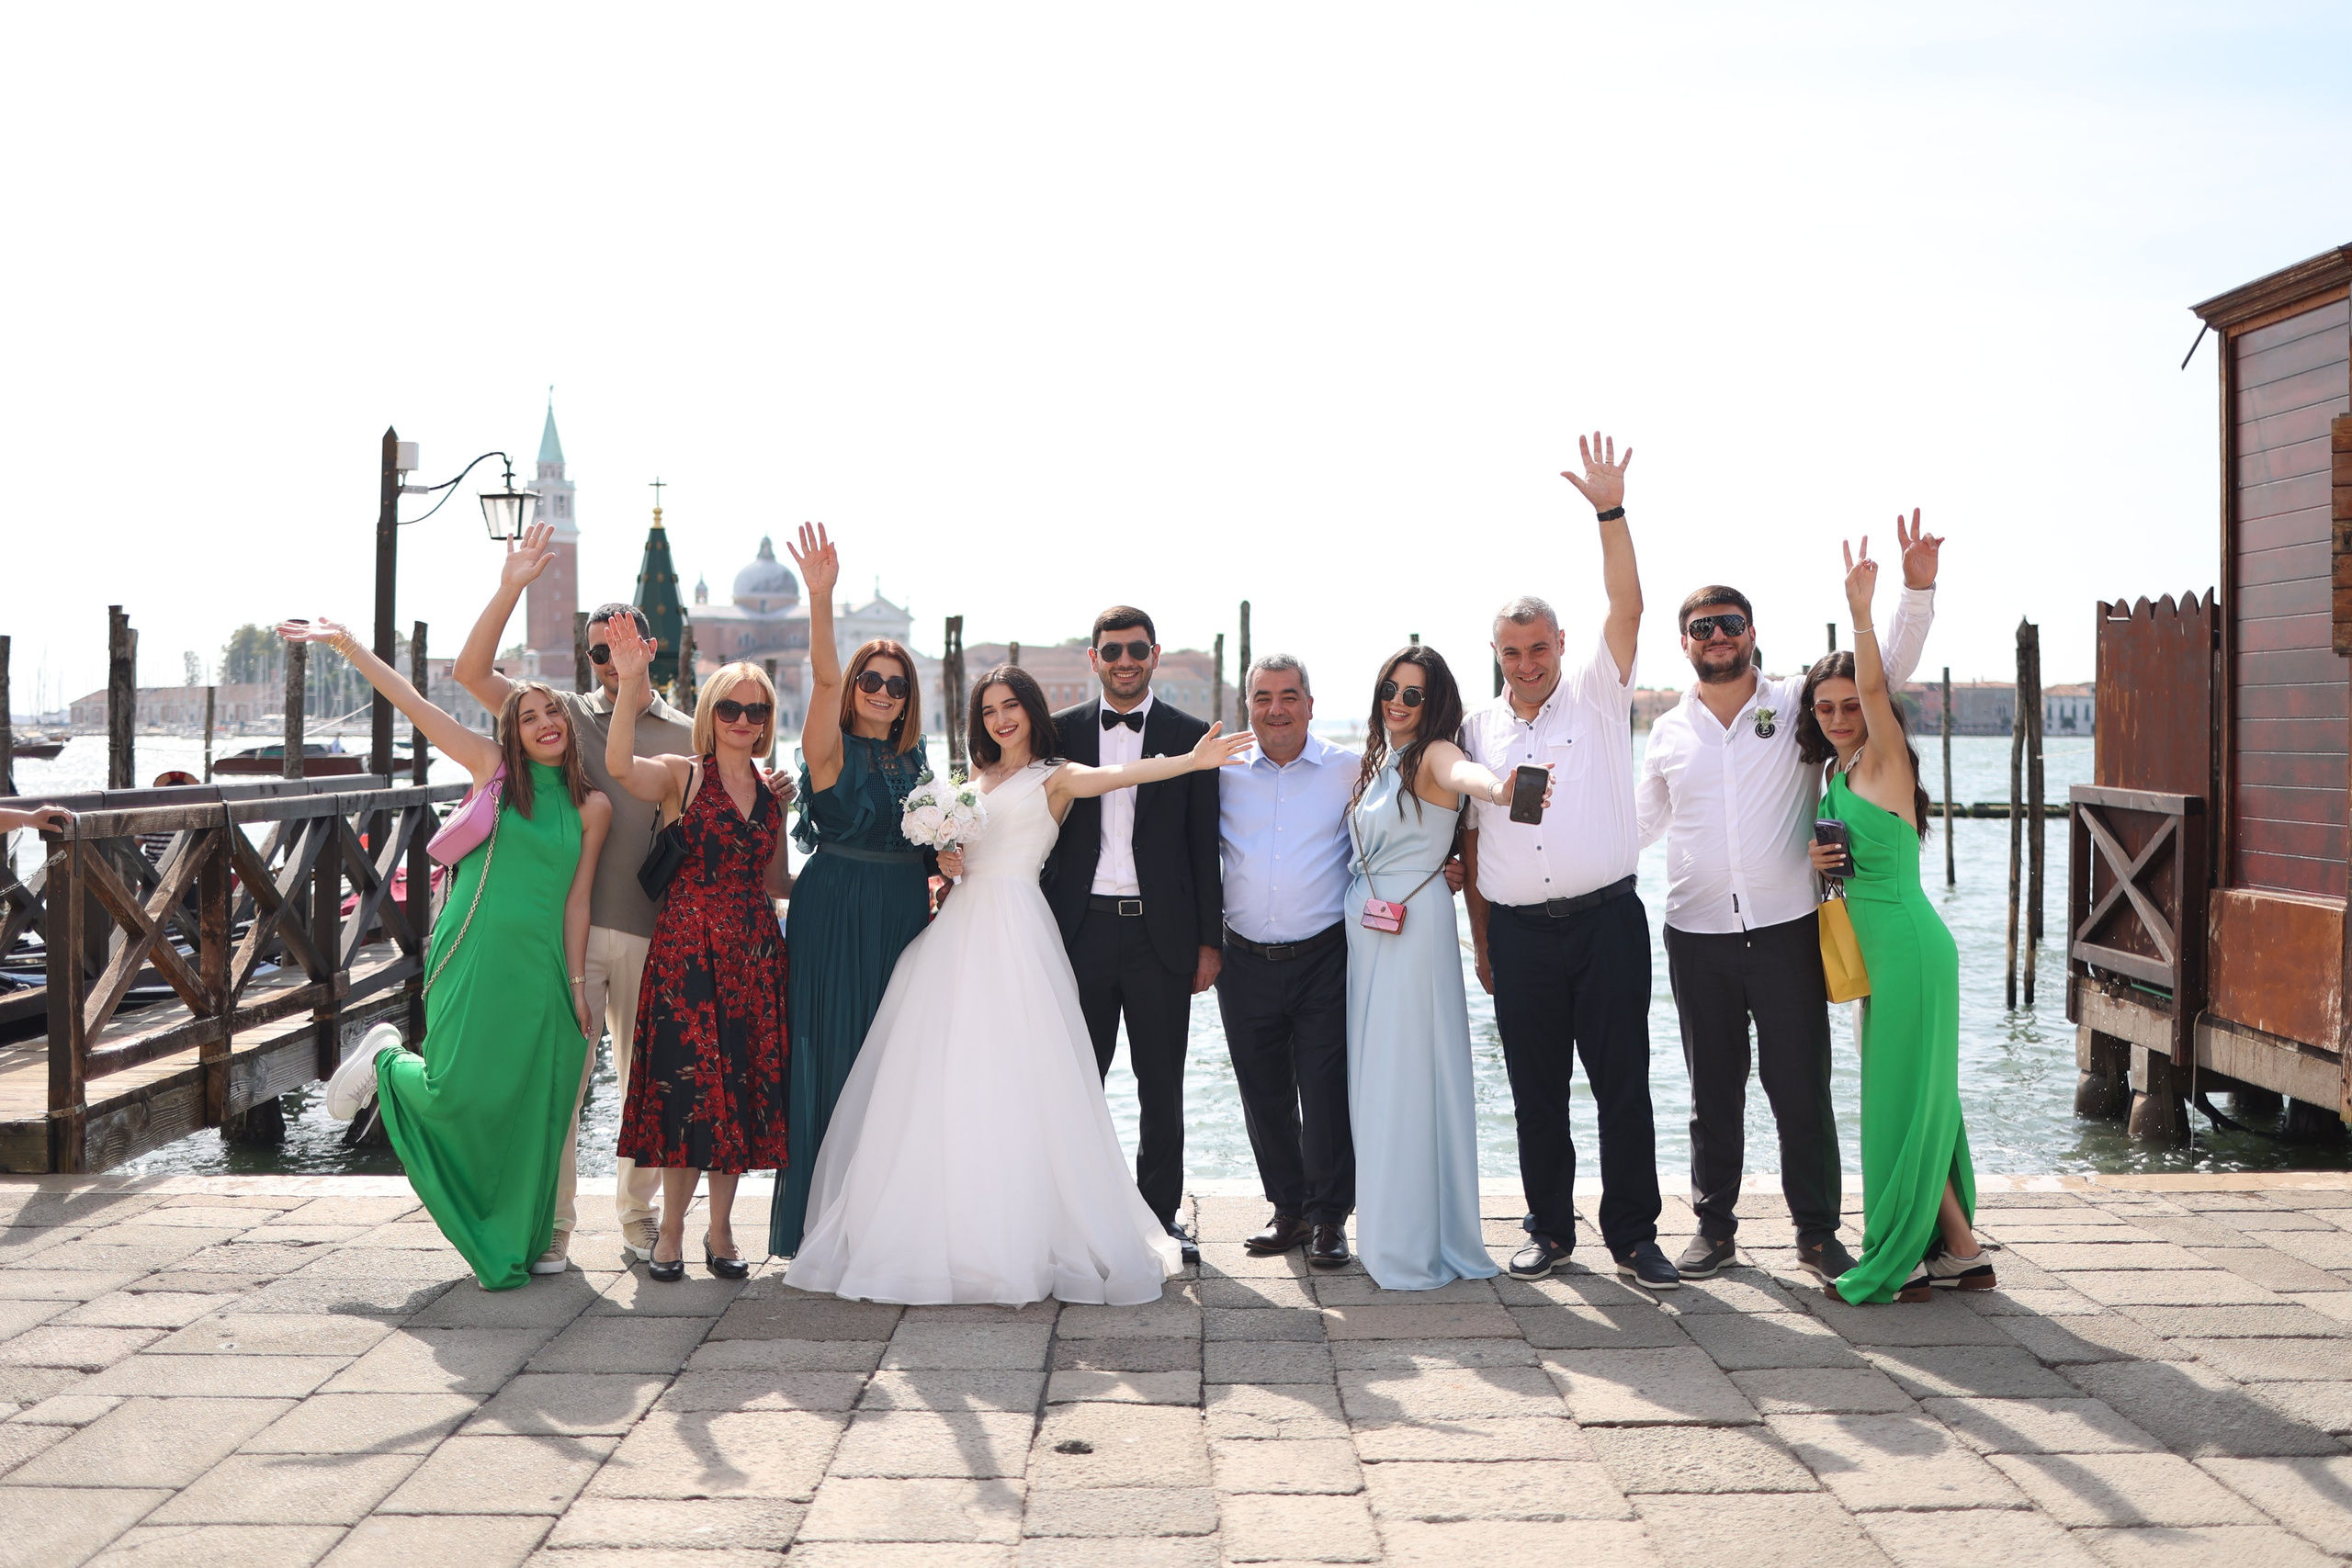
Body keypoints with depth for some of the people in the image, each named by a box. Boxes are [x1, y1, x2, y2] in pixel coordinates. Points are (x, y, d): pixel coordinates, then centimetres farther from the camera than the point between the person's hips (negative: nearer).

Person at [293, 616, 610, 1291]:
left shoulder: (591, 807, 8)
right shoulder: (493, 766, 4)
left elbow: (576, 900, 9)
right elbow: (411, 702, 1)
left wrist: (577, 983, 5)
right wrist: (348, 645, -3)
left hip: (540, 966, 3)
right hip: (474, 955, -2)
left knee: (532, 1104, 4)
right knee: (459, 1094, -8)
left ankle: (520, 1242, 21)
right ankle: (387, 1060, 27)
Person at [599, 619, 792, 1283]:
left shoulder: (771, 793, 13)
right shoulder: (680, 776, -1)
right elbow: (619, 765, -23)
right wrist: (629, 683, -34)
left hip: (754, 950, 4)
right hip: (686, 945, -4)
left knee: (742, 1084, 6)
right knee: (687, 1083, -5)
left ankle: (720, 1231, 18)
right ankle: (671, 1233, 8)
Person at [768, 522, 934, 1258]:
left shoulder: (914, 760, 14)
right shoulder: (832, 751, -4)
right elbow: (824, 678, -21)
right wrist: (821, 597, -34)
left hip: (904, 920, 6)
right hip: (836, 919, -6)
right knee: (834, 1056, -3)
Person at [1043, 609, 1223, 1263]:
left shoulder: (1190, 736, 4)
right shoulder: (1062, 731, 7)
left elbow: (1205, 845, 4)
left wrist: (1209, 939, 0)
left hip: (1161, 933, -1)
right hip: (1081, 931, 1)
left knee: (1162, 1086, 7)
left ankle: (1161, 1213, 19)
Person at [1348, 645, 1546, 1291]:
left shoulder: (1433, 754, -9)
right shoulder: (1372, 762, 15)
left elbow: (1463, 773, -34)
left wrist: (1497, 788, -56)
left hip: (1415, 924, -8)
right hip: (1364, 926, 8)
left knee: (1405, 1079, -6)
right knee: (1373, 1077, 10)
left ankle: (1413, 1244, 1)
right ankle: (1389, 1232, 20)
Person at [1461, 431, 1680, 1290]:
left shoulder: (1597, 696, 6)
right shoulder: (1478, 729, 11)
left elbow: (1626, 607, -8)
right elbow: (1471, 837, 12)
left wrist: (1610, 513, -18)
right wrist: (1481, 939, 9)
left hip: (1607, 920, -2)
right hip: (1519, 931, 2)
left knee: (1623, 1085, 1)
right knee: (1536, 1091, 9)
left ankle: (1633, 1236, 10)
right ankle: (1550, 1229, 21)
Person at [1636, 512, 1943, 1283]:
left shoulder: (1797, 703, 3)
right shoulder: (1667, 733, 9)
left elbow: (1887, 669, -1)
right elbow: (1638, 823, 18)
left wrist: (1917, 590, -14)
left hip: (1787, 930, -2)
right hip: (1697, 937, 2)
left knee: (1801, 1088, 2)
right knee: (1713, 1090, 10)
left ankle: (1817, 1230, 15)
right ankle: (1714, 1225, 21)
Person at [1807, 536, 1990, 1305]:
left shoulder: (1886, 761, -9)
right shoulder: (1836, 775, 13)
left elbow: (1875, 687, -27)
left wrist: (1861, 611, -36)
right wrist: (1818, 860, 3)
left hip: (1908, 945, -9)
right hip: (1876, 947, 9)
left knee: (1902, 1101, -3)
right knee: (1917, 1099, 12)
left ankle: (1892, 1263, 5)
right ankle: (1960, 1250, 20)